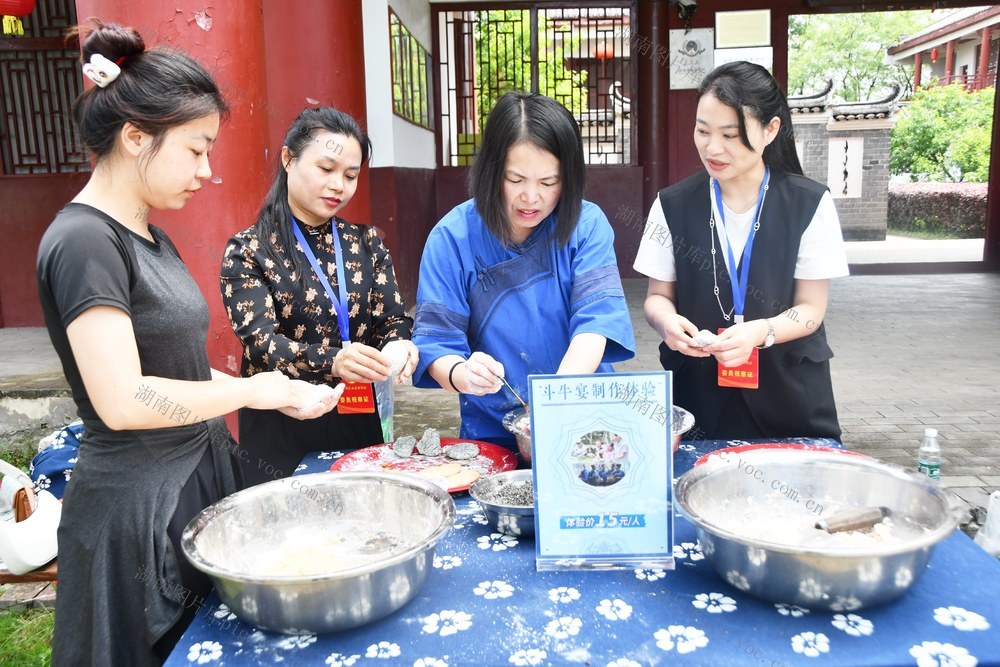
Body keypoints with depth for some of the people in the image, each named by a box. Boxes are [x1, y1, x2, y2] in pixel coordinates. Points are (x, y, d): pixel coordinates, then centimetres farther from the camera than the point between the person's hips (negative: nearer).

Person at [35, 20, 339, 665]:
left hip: (199, 477, 8)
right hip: (137, 507, -8)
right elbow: (123, 401, -25)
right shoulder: (83, 241, -18)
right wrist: (250, 390, -15)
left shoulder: (149, 236, 10)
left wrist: (278, 393, 0)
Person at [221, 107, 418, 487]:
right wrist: (332, 360, -34)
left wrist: (400, 347, -23)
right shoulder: (247, 250, -4)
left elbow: (394, 320, 2)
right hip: (280, 433, -3)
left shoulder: (366, 244, 7)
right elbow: (261, 342, -15)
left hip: (361, 424, 3)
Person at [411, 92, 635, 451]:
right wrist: (460, 375, -29)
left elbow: (596, 318, -13)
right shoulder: (452, 237, -5)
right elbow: (435, 340, -6)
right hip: (492, 430, 0)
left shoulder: (587, 225, -3)